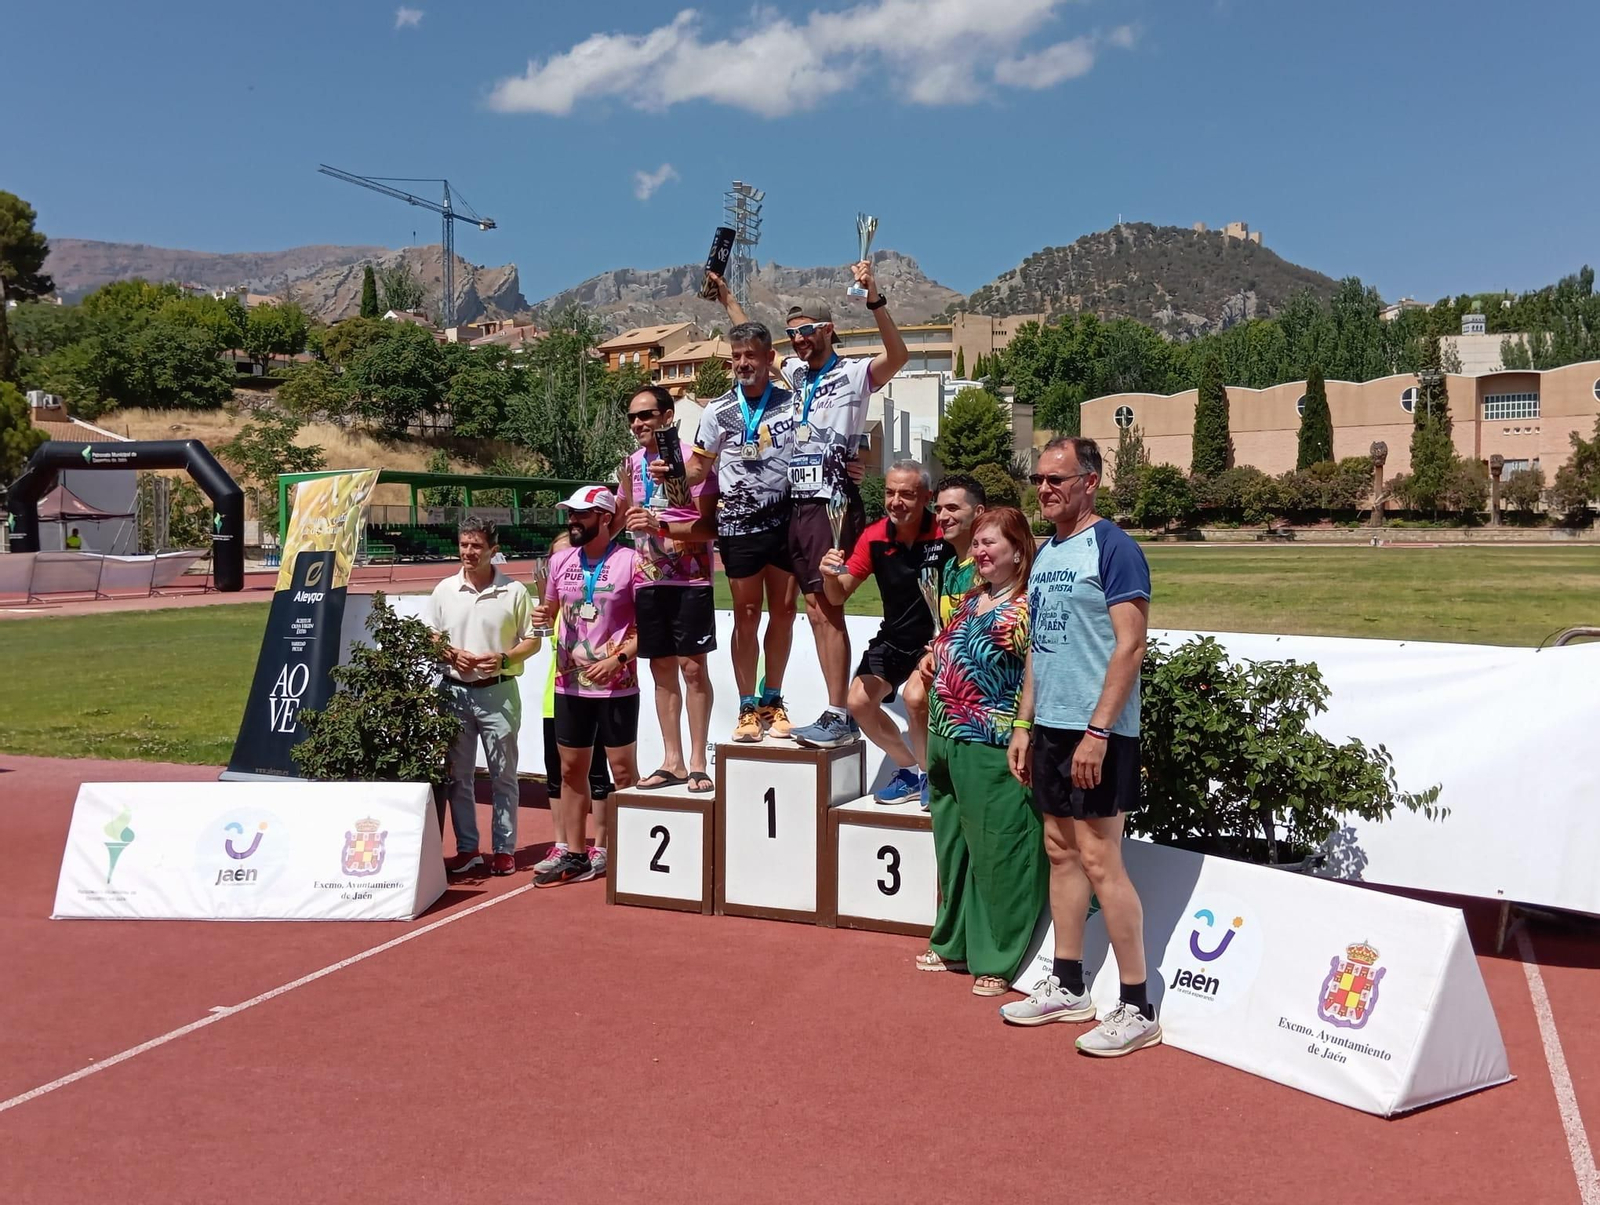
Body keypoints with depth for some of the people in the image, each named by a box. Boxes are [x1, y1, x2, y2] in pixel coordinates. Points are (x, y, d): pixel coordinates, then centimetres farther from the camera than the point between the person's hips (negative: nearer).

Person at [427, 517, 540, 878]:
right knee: (458, 775, 8)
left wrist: (504, 658, -16)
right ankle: (466, 848, 18)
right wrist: (451, 655, -10)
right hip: (455, 692, 3)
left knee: (503, 775, 4)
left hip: (498, 692, -2)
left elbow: (532, 641, 1)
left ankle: (504, 849, 13)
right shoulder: (444, 591, 5)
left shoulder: (514, 591, -2)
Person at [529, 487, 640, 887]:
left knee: (623, 770, 2)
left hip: (616, 684, -6)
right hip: (569, 684, 6)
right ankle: (574, 855, 21)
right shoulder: (561, 561, 7)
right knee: (571, 768, 11)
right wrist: (543, 616, -2)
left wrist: (620, 657, -20)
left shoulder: (629, 561, -9)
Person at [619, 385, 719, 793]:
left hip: (689, 579, -6)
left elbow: (710, 526, -14)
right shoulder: (632, 463, 10)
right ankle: (672, 762, 16)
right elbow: (620, 515, 26)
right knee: (662, 669, 8)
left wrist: (660, 525, -23)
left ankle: (697, 763, 5)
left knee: (692, 667, -3)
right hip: (648, 579, 6)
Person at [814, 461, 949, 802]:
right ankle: (909, 770, 20)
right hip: (894, 636, 6)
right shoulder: (874, 537, -7)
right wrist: (830, 575, -24)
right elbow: (838, 597, -1)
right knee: (859, 701, -1)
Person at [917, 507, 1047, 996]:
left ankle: (998, 960, 13)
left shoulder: (1027, 607, -12)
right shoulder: (970, 599, 14)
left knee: (996, 855, 0)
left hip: (991, 751, -9)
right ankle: (954, 943, 34)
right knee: (952, 847, 19)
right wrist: (930, 664, 11)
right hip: (945, 742, 9)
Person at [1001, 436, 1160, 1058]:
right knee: (1061, 851, 13)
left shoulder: (1113, 547, -10)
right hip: (1049, 726, 8)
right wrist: (1023, 725, 14)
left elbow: (1130, 646, -16)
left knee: (1099, 860, -7)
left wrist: (1097, 731, -20)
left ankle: (1137, 1008, 4)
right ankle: (1067, 987, 24)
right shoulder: (1045, 554, 14)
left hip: (1096, 730, -8)